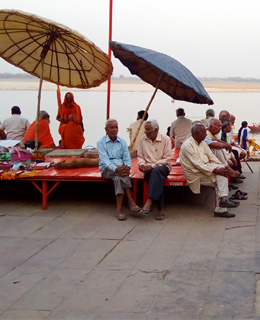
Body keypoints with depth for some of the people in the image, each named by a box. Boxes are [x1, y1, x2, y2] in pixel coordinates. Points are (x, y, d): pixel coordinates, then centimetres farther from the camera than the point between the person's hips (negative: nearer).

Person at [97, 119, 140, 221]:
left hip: (120, 167, 2)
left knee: (117, 177, -34)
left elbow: (127, 158, 4)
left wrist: (127, 166, -22)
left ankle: (119, 208, -39)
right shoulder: (101, 143, 2)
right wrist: (116, 169, -30)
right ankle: (130, 200, -39)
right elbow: (104, 159, -12)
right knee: (118, 174, -35)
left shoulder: (122, 142, 14)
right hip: (106, 169, -2)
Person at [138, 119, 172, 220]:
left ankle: (149, 201, -43)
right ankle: (160, 209, -33)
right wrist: (141, 164, -7)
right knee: (158, 178, -33)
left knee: (156, 171, -39)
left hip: (163, 166, -2)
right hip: (149, 169, 2)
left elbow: (167, 159, -6)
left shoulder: (165, 139, -2)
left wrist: (153, 166, -16)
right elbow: (140, 156, 17)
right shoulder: (143, 139, 10)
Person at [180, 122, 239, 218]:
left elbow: (212, 157, 9)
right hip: (196, 175, -8)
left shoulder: (203, 143, 13)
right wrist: (216, 170, -27)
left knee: (222, 173, -17)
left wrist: (223, 167, -9)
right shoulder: (187, 145, -15)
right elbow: (198, 165, -22)